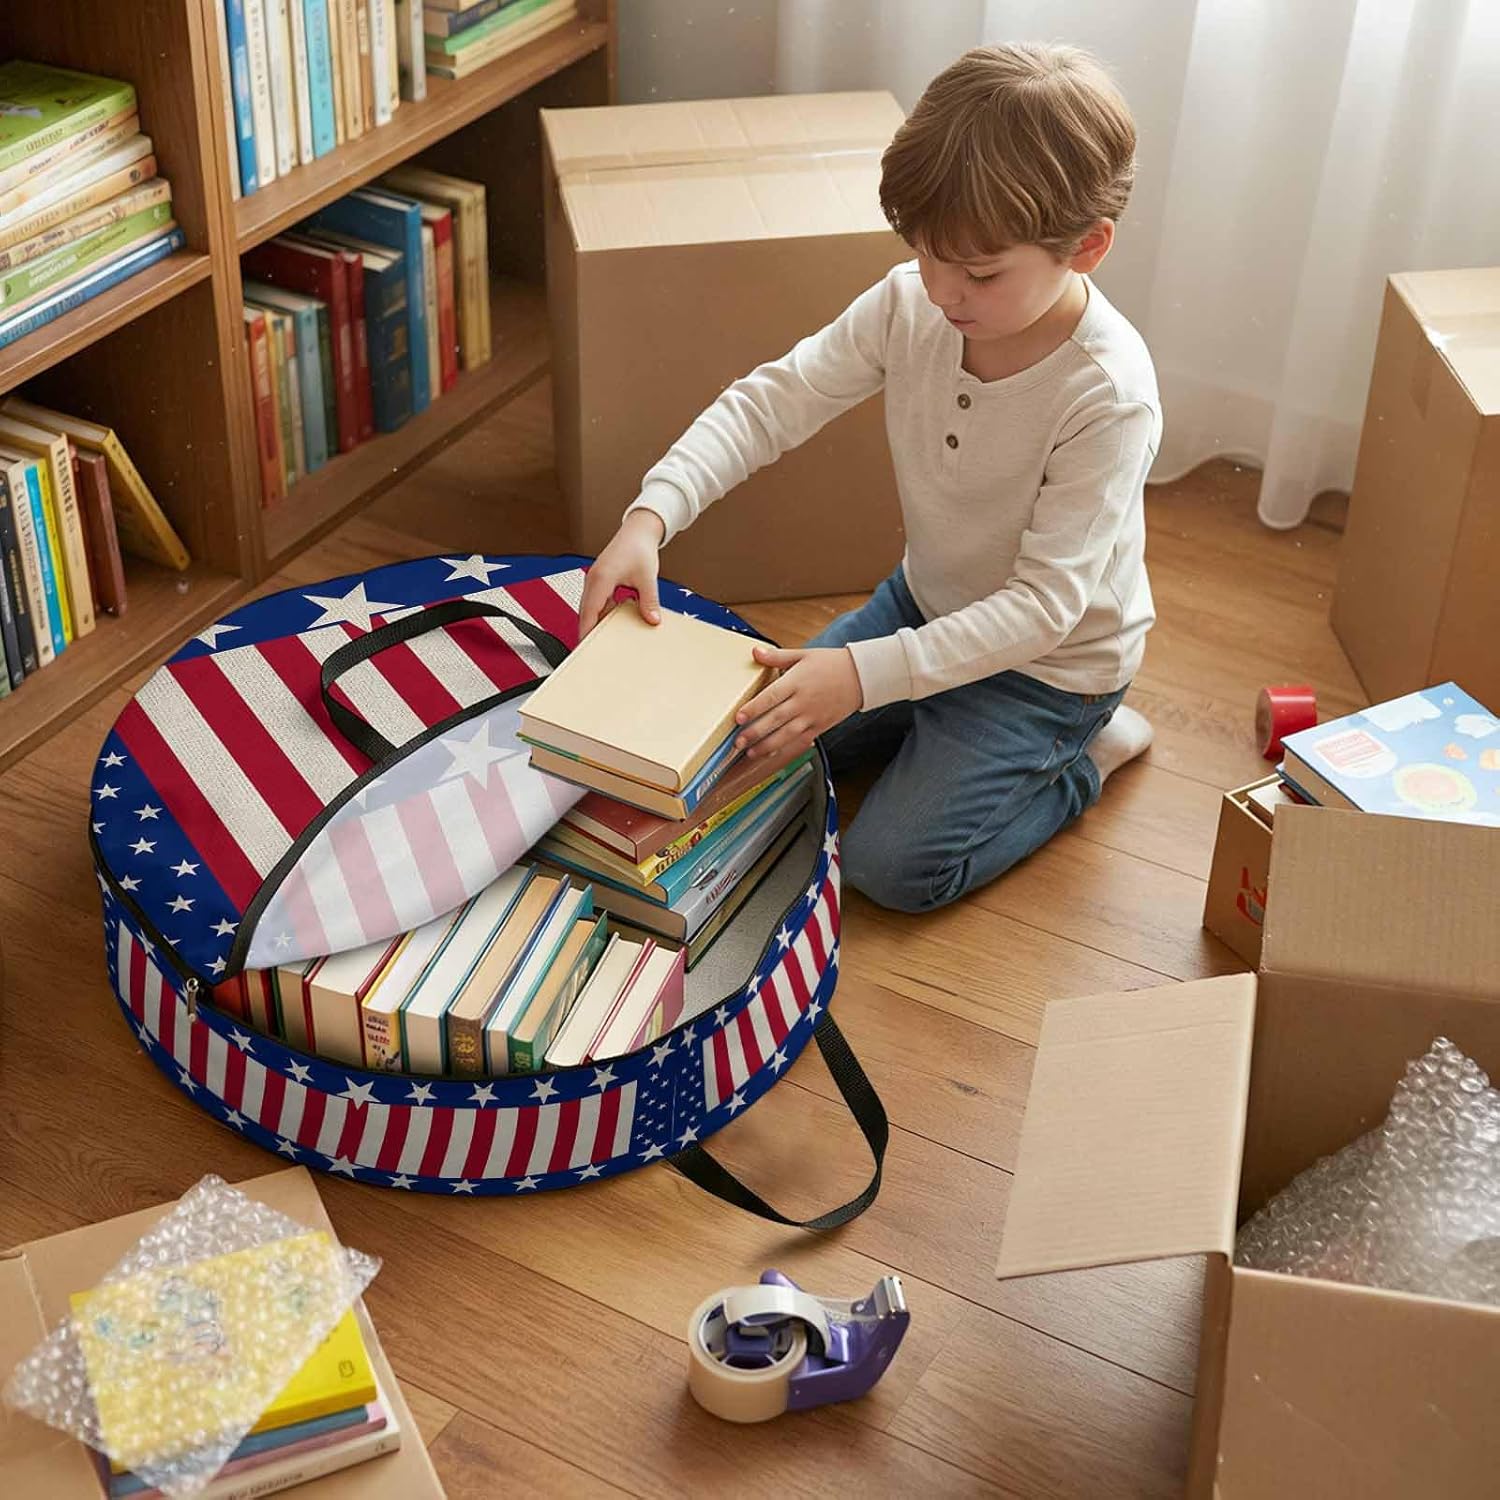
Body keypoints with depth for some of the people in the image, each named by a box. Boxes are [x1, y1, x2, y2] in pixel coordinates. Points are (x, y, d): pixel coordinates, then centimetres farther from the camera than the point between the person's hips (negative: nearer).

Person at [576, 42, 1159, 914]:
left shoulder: (1110, 396, -33)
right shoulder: (911, 304, -18)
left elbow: (1046, 602, -32)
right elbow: (773, 402, -15)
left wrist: (865, 673, -41)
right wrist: (651, 516, -32)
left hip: (1050, 659, -6)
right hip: (931, 602, 6)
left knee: (895, 866, -12)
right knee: (772, 736, 9)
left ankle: (1085, 755, 8)